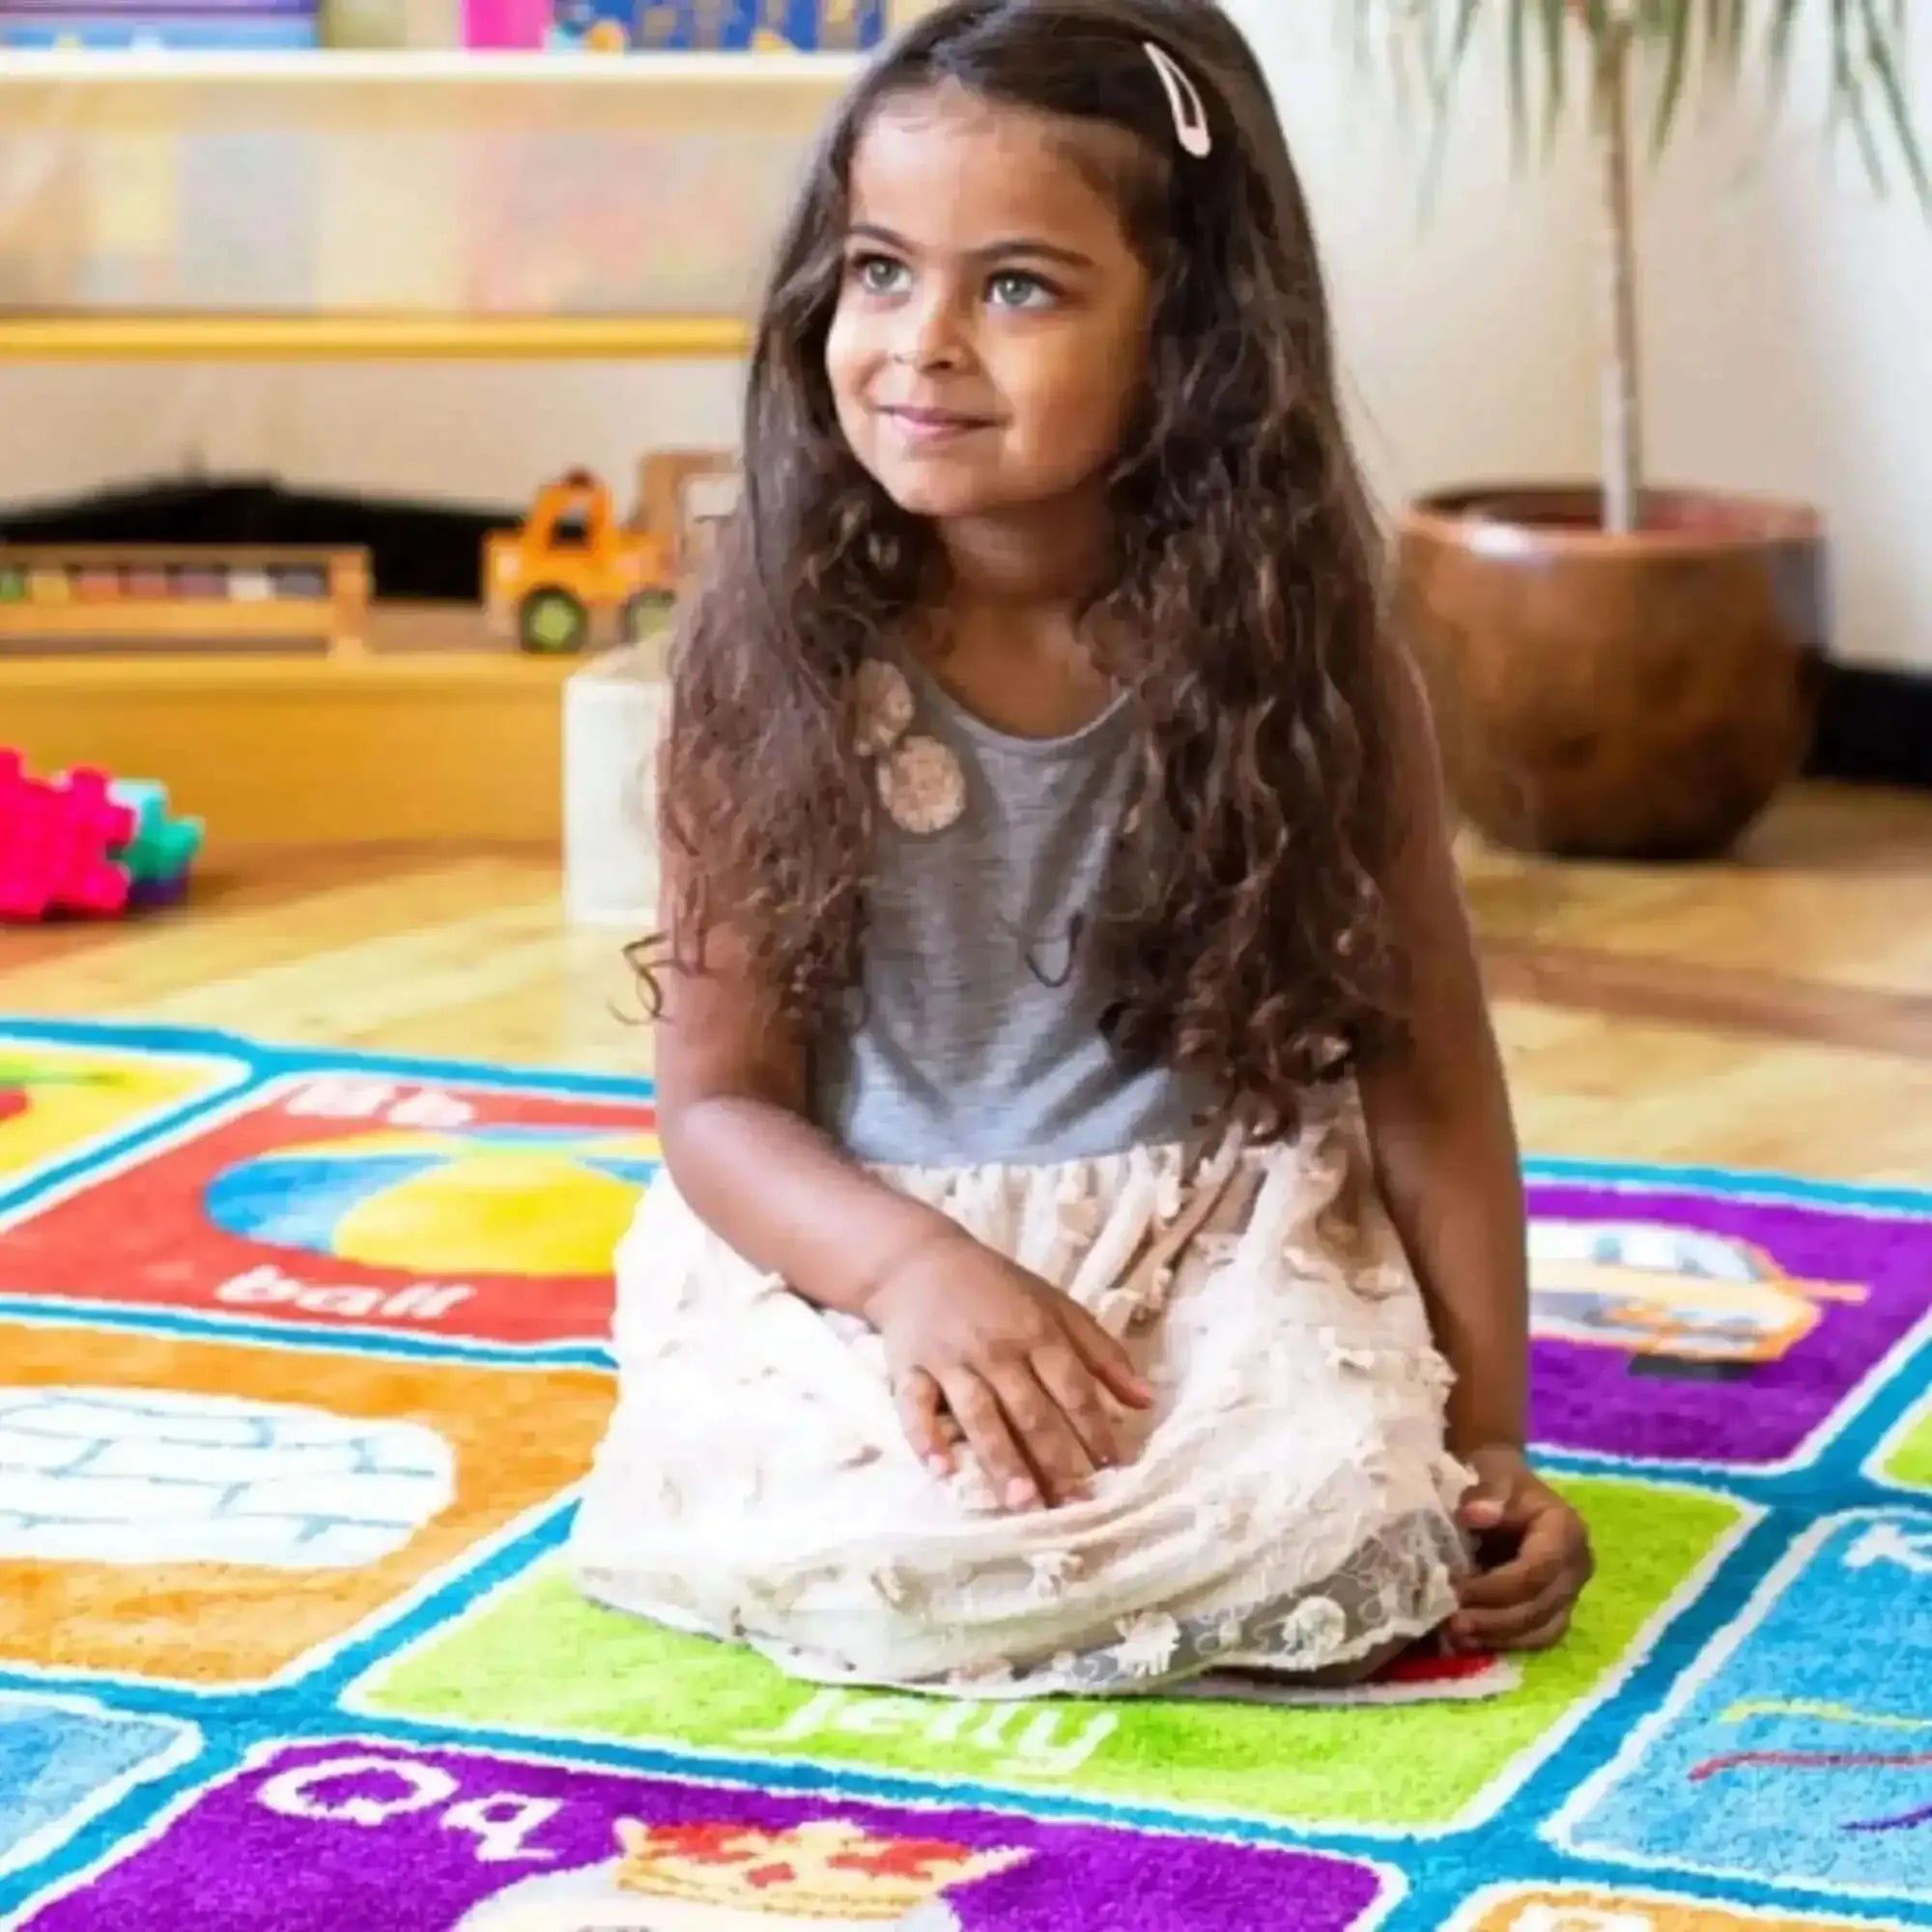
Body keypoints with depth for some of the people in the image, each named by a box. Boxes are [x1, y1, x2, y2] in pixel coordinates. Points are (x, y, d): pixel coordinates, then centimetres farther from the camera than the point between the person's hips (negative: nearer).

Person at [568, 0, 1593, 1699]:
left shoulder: (1303, 655, -7)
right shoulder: (777, 655, -8)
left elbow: (1429, 1075, 0)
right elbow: (722, 1100, -6)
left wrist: (1483, 1446, -3)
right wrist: (920, 1269, -26)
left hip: (1220, 1256, 0)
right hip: (853, 1269, 0)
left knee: (1339, 1516, -28)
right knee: (863, 1540, -29)